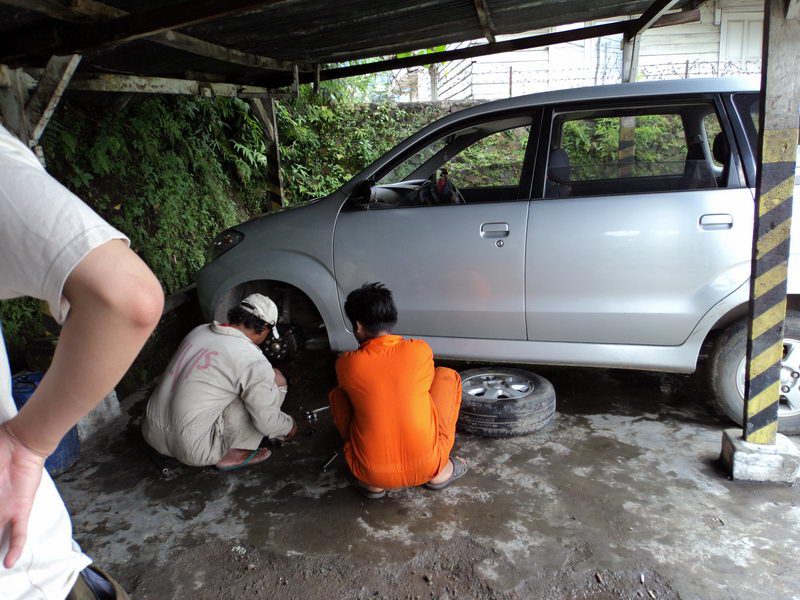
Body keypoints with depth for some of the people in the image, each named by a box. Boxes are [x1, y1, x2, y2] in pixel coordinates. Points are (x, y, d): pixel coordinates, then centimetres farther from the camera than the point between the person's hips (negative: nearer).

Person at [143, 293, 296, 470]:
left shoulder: (199, 330, 8)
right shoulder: (252, 360, -13)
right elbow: (267, 421, -9)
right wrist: (289, 426, 14)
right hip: (194, 450, -7)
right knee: (275, 379, -1)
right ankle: (234, 454, 3)